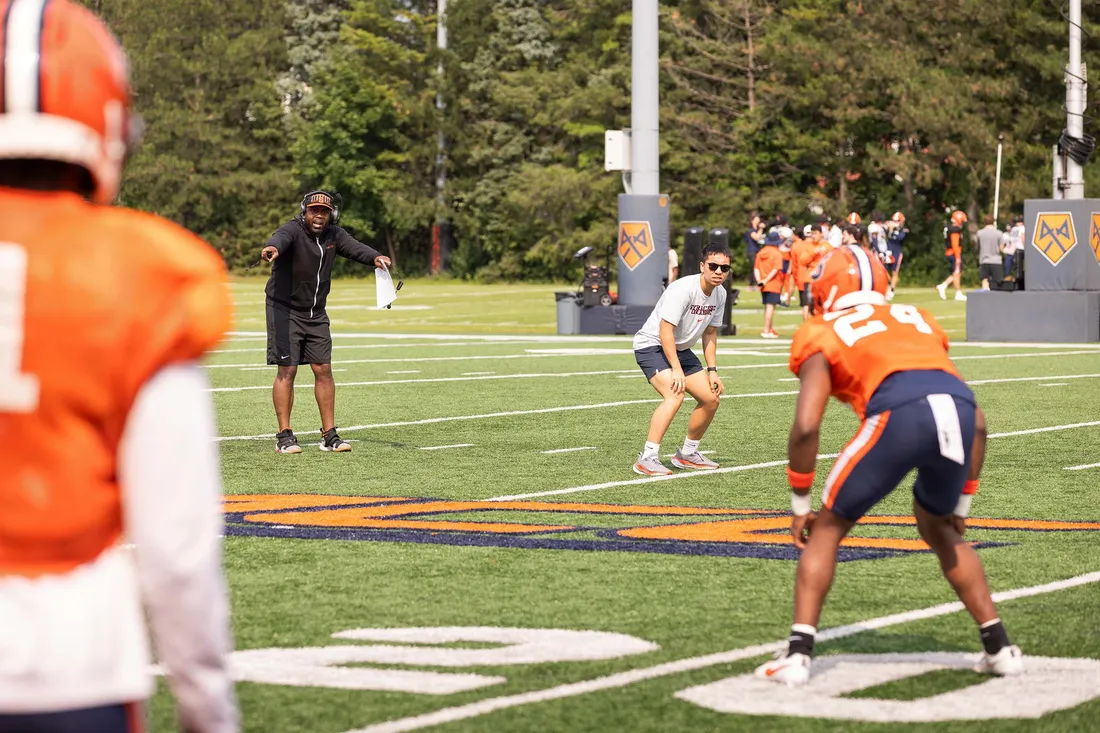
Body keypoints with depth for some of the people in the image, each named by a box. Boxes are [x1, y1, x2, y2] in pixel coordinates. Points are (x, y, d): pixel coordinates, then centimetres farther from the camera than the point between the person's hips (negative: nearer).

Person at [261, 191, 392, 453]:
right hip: (285, 310, -6)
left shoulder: (333, 235, 0)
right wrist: (272, 248, -66)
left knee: (323, 370, 4)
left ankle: (329, 435, 11)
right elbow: (281, 238, -41)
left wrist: (375, 257, -38)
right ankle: (284, 436, -1)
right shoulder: (293, 230, -18)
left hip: (316, 314, 6)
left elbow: (354, 247, -16)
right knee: (287, 370, -7)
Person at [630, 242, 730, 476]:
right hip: (651, 344, -9)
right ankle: (647, 459, -31)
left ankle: (687, 454, 24)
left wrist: (712, 370, 7)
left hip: (681, 349, 9)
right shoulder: (683, 289, -26)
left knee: (711, 399, 6)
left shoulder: (720, 294, 1)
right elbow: (665, 330, -29)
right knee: (675, 395, -30)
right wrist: (676, 370, -31)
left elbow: (710, 334, 13)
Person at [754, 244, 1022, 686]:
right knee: (938, 529, 31)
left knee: (827, 528, 15)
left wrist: (800, 506, 19)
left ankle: (799, 654, 6)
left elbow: (806, 427, 8)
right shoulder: (916, 319, 37)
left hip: (900, 415, -5)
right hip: (959, 410, 5)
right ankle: (1000, 647, 29)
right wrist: (961, 503, 40)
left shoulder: (822, 334, 23)